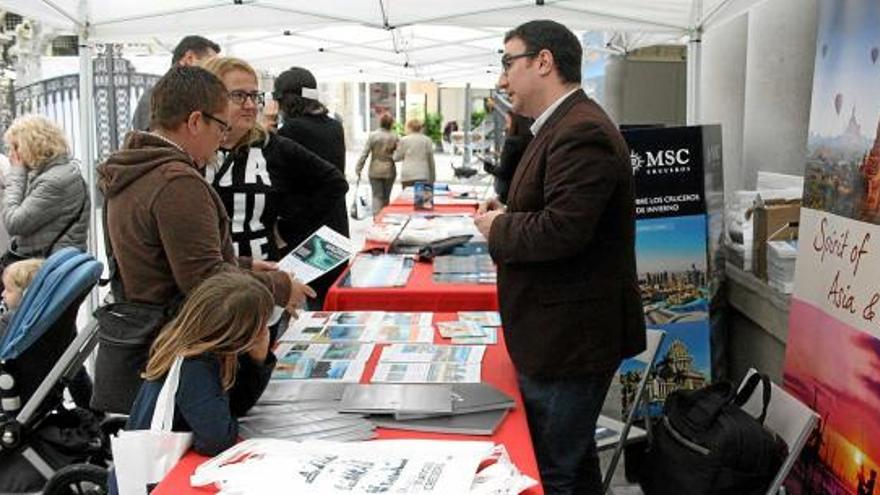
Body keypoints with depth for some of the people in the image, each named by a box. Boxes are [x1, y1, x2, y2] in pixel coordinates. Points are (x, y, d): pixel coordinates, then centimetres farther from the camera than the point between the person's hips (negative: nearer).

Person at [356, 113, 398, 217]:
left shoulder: (373, 135, -6)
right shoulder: (394, 137, -5)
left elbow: (365, 154, -7)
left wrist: (358, 169, -2)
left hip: (375, 171, -1)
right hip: (389, 170, 1)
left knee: (377, 195, 3)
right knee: (386, 196, 13)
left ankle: (376, 216, -10)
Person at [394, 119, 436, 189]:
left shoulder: (404, 140, 1)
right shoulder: (427, 140, 9)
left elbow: (396, 157, 7)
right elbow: (431, 160, 11)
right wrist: (432, 178, 18)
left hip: (408, 176, -2)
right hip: (423, 176, 2)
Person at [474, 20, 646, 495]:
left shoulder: (580, 132, -20)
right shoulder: (562, 126, 14)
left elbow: (560, 230, -29)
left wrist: (497, 229, -12)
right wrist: (508, 214, 4)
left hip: (571, 338, -11)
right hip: (562, 334, 11)